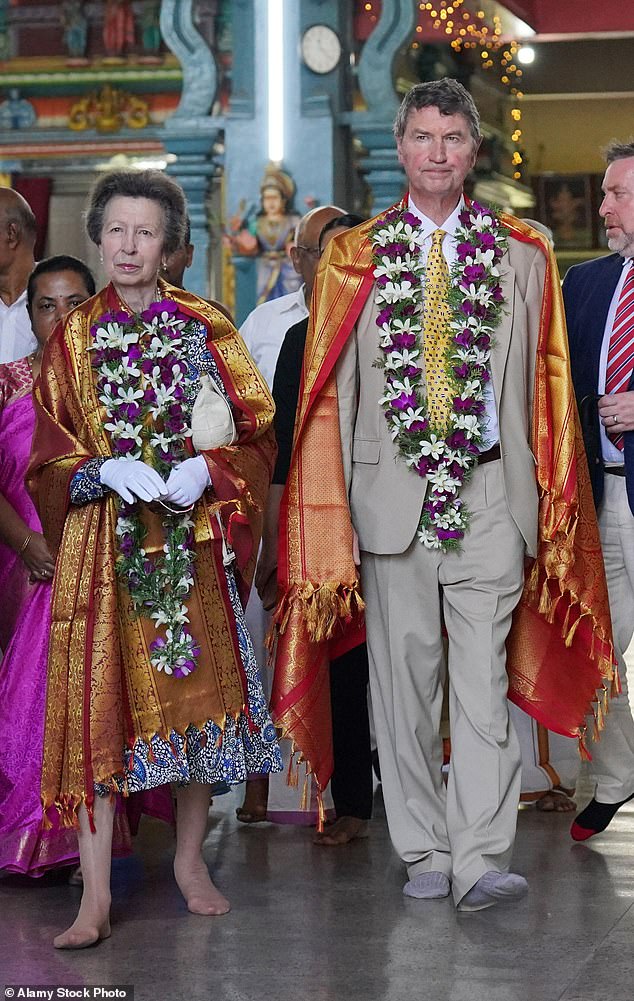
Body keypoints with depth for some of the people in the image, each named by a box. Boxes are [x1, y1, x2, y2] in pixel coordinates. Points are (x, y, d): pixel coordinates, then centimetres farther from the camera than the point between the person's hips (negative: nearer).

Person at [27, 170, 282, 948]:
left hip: (193, 539, 1)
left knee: (199, 689, 6)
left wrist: (207, 468, -15)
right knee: (99, 705, -6)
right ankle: (96, 896, -6)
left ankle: (190, 858, 24)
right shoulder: (73, 338, 7)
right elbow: (51, 456, 4)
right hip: (104, 545, -1)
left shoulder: (204, 328, 6)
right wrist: (108, 472, -14)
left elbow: (253, 430, 4)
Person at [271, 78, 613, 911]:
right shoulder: (353, 259, 8)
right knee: (402, 674, 4)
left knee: (484, 677, -6)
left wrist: (554, 499, 2)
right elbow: (330, 392, 6)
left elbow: (547, 386, 9)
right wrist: (332, 514, -1)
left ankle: (481, 862, -8)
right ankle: (424, 855, 13)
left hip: (492, 491, -1)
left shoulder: (521, 255, 9)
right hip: (392, 490, 1)